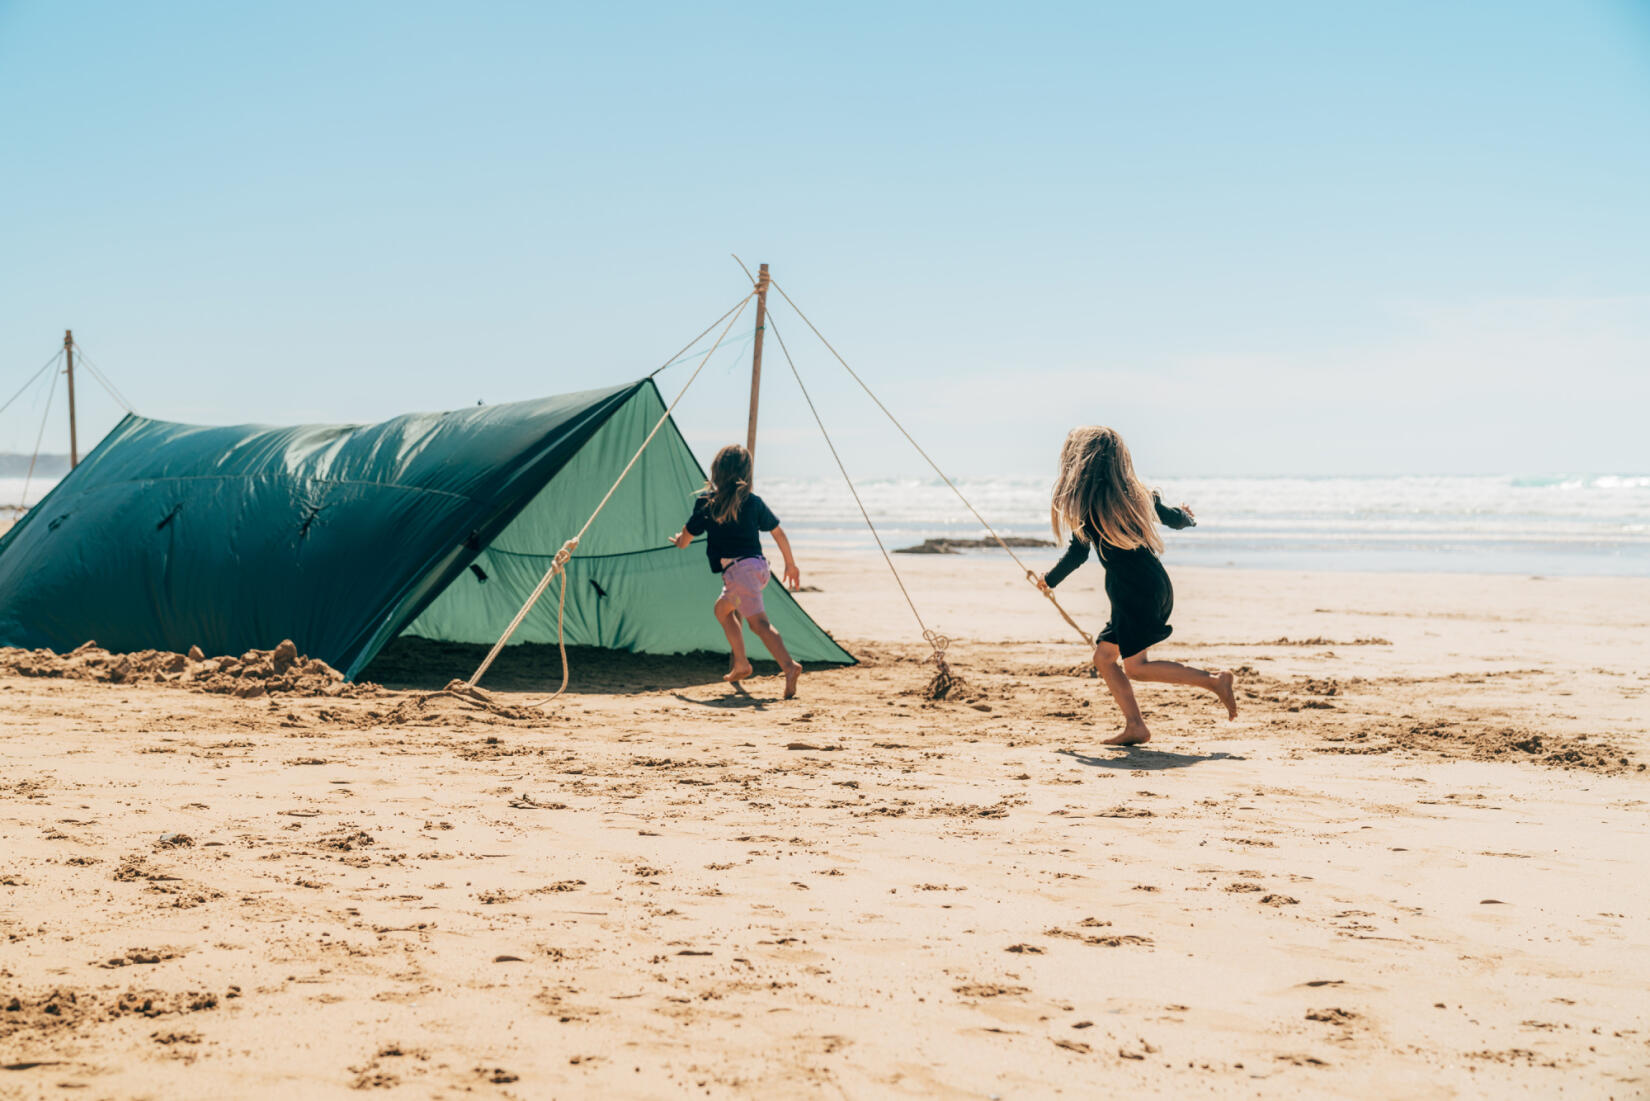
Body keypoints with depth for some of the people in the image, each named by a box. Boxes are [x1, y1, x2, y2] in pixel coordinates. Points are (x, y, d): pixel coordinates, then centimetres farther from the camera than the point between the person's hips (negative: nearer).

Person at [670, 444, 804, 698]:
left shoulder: (706, 502, 2)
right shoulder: (754, 502, 11)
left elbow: (685, 539, 12)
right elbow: (778, 532, 18)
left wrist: (679, 541, 36)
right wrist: (790, 564, 30)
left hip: (738, 569, -6)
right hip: (759, 565, 6)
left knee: (759, 622, -17)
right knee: (722, 609, 27)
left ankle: (789, 666, -36)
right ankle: (740, 664, 23)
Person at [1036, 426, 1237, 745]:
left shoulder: (1090, 502, -9)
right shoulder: (1133, 494, 11)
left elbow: (1077, 553, -5)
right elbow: (1175, 519, 23)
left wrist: (1049, 580, 12)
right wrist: (1187, 516, 48)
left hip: (1136, 590, -8)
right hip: (1155, 586, 8)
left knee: (1136, 667, -6)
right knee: (1104, 657, 12)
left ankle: (1214, 681, -9)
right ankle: (1135, 726, 6)